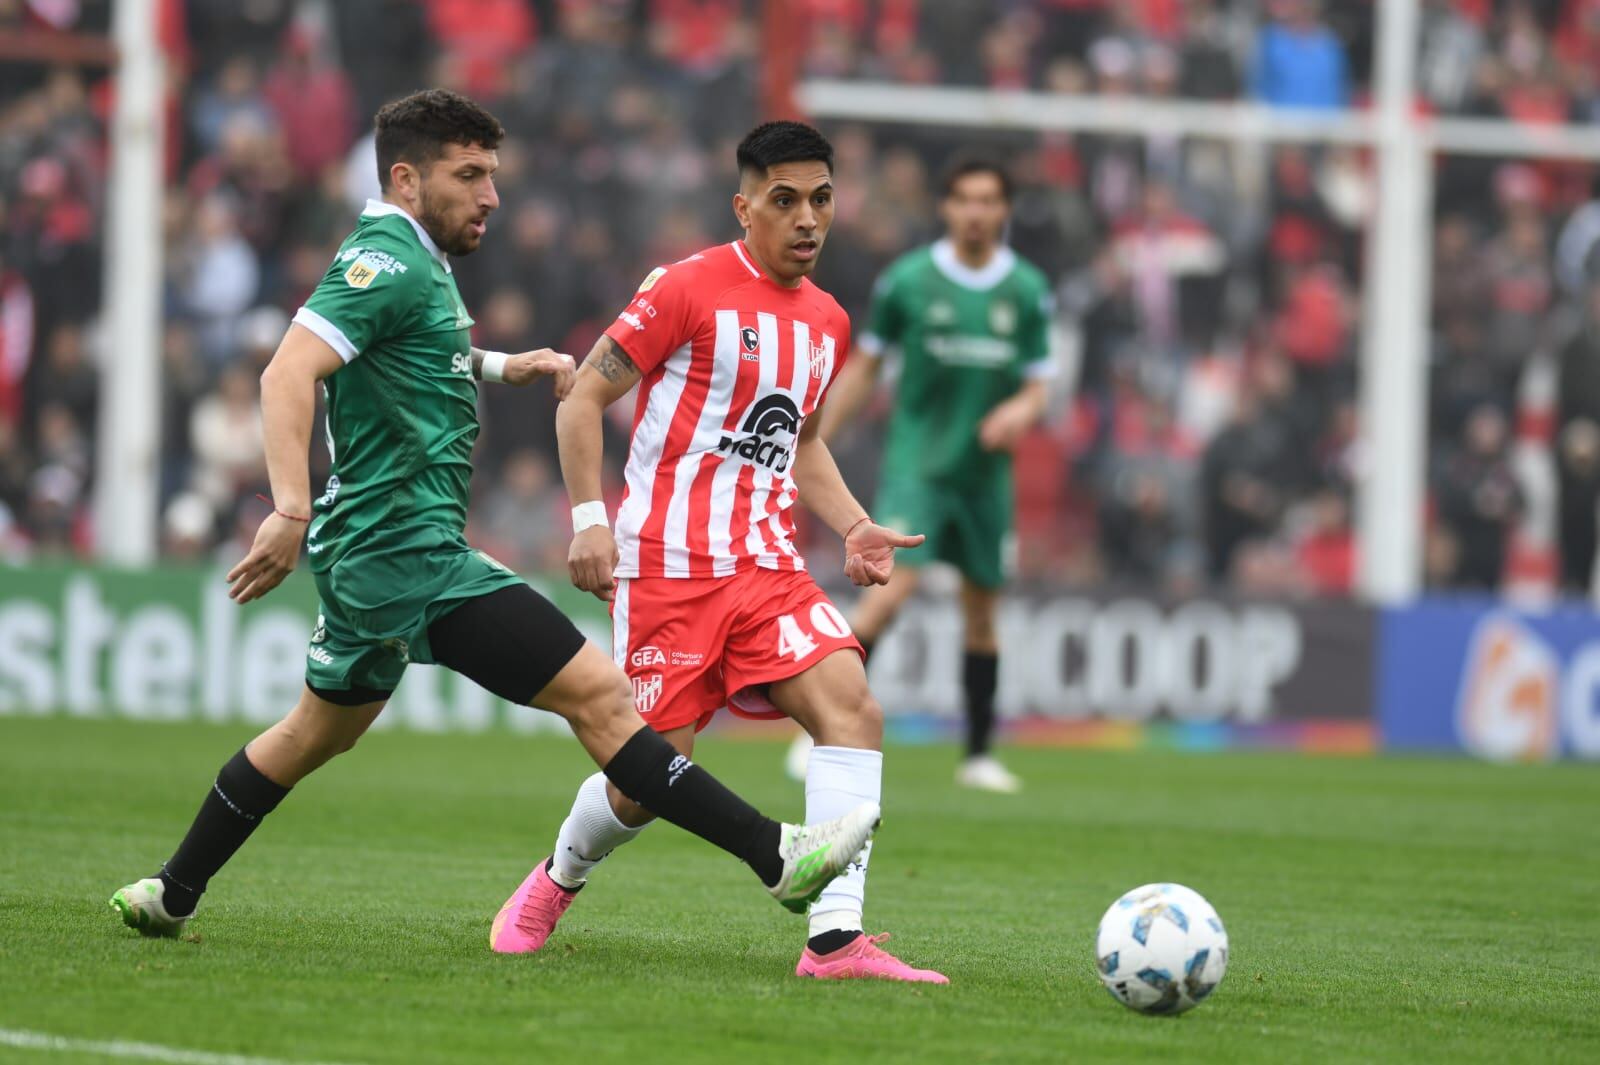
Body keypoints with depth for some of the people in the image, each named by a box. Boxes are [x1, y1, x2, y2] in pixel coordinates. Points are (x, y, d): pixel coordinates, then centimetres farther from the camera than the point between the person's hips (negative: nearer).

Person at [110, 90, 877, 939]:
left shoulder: (417, 263, 17)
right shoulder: (388, 262, -15)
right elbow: (288, 374, -26)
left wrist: (502, 367, 24)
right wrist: (291, 509, -37)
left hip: (371, 551, 11)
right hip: (410, 551, -11)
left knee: (321, 731, 26)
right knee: (599, 693, -15)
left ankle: (172, 893, 34)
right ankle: (777, 858, -19)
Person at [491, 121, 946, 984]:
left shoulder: (827, 322, 13)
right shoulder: (686, 289, -8)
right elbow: (584, 398, -5)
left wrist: (853, 527, 12)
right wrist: (589, 518, -15)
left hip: (768, 567, 5)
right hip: (669, 565, -5)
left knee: (852, 709, -18)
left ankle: (835, 939, -21)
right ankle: (558, 880, 31)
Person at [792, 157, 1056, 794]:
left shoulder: (1028, 292, 2)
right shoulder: (908, 280, -3)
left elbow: (1039, 384, 5)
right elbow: (864, 365, 7)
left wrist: (1022, 409, -18)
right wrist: (817, 444, 8)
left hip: (985, 472, 3)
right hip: (916, 462, -3)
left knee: (981, 611, 9)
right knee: (891, 591, -19)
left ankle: (979, 754, 20)